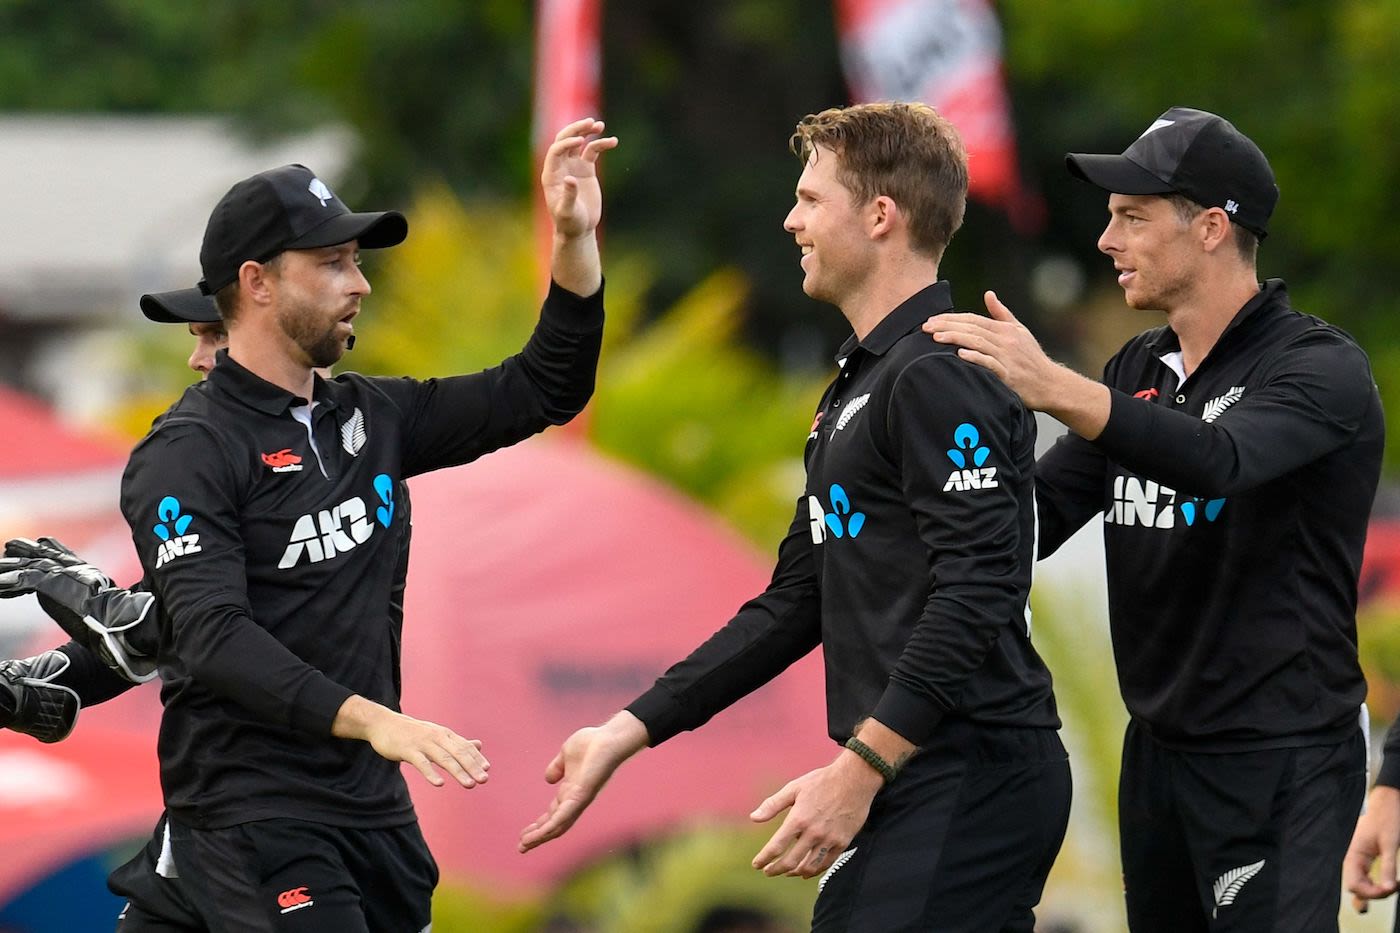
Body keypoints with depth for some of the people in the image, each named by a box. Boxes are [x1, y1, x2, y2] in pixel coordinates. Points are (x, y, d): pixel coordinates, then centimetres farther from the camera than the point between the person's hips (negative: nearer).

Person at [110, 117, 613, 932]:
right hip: (252, 812, -7)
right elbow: (213, 636, -23)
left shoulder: (368, 419, 11)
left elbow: (543, 392, 17)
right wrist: (373, 721, -34)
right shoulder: (189, 453, -11)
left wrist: (576, 240, 3)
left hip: (375, 804, 7)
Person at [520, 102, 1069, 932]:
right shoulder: (858, 386, 21)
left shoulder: (940, 376, -12)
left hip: (970, 783, -10)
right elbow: (795, 604, 22)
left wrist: (859, 768, -24)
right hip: (923, 787, 10)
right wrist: (632, 731, 17)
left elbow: (976, 593, -22)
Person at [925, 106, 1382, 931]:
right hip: (1157, 749, 8)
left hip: (1280, 760, -7)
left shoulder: (1321, 367, -11)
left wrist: (1057, 390, -45)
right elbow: (1035, 520, 11)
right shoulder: (1141, 371, 13)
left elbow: (1219, 459, -32)